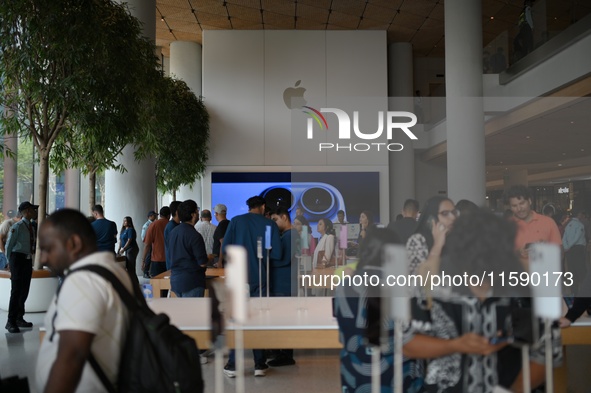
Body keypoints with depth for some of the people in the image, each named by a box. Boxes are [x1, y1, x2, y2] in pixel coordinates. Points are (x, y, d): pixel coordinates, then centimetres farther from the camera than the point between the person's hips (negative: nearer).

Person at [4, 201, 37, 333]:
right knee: (16, 291, -9)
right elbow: (9, 245, -7)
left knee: (24, 291, 12)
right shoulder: (17, 227, -10)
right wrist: (10, 262, -2)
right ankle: (11, 322, -5)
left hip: (28, 261, 8)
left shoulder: (31, 228, 12)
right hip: (18, 259, -8)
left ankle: (19, 318, 23)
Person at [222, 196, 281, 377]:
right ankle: (259, 364, 13)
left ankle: (233, 364, 9)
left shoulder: (236, 221, -1)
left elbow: (225, 248, -5)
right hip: (260, 277, 0)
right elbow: (276, 254, -7)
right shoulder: (270, 224, -1)